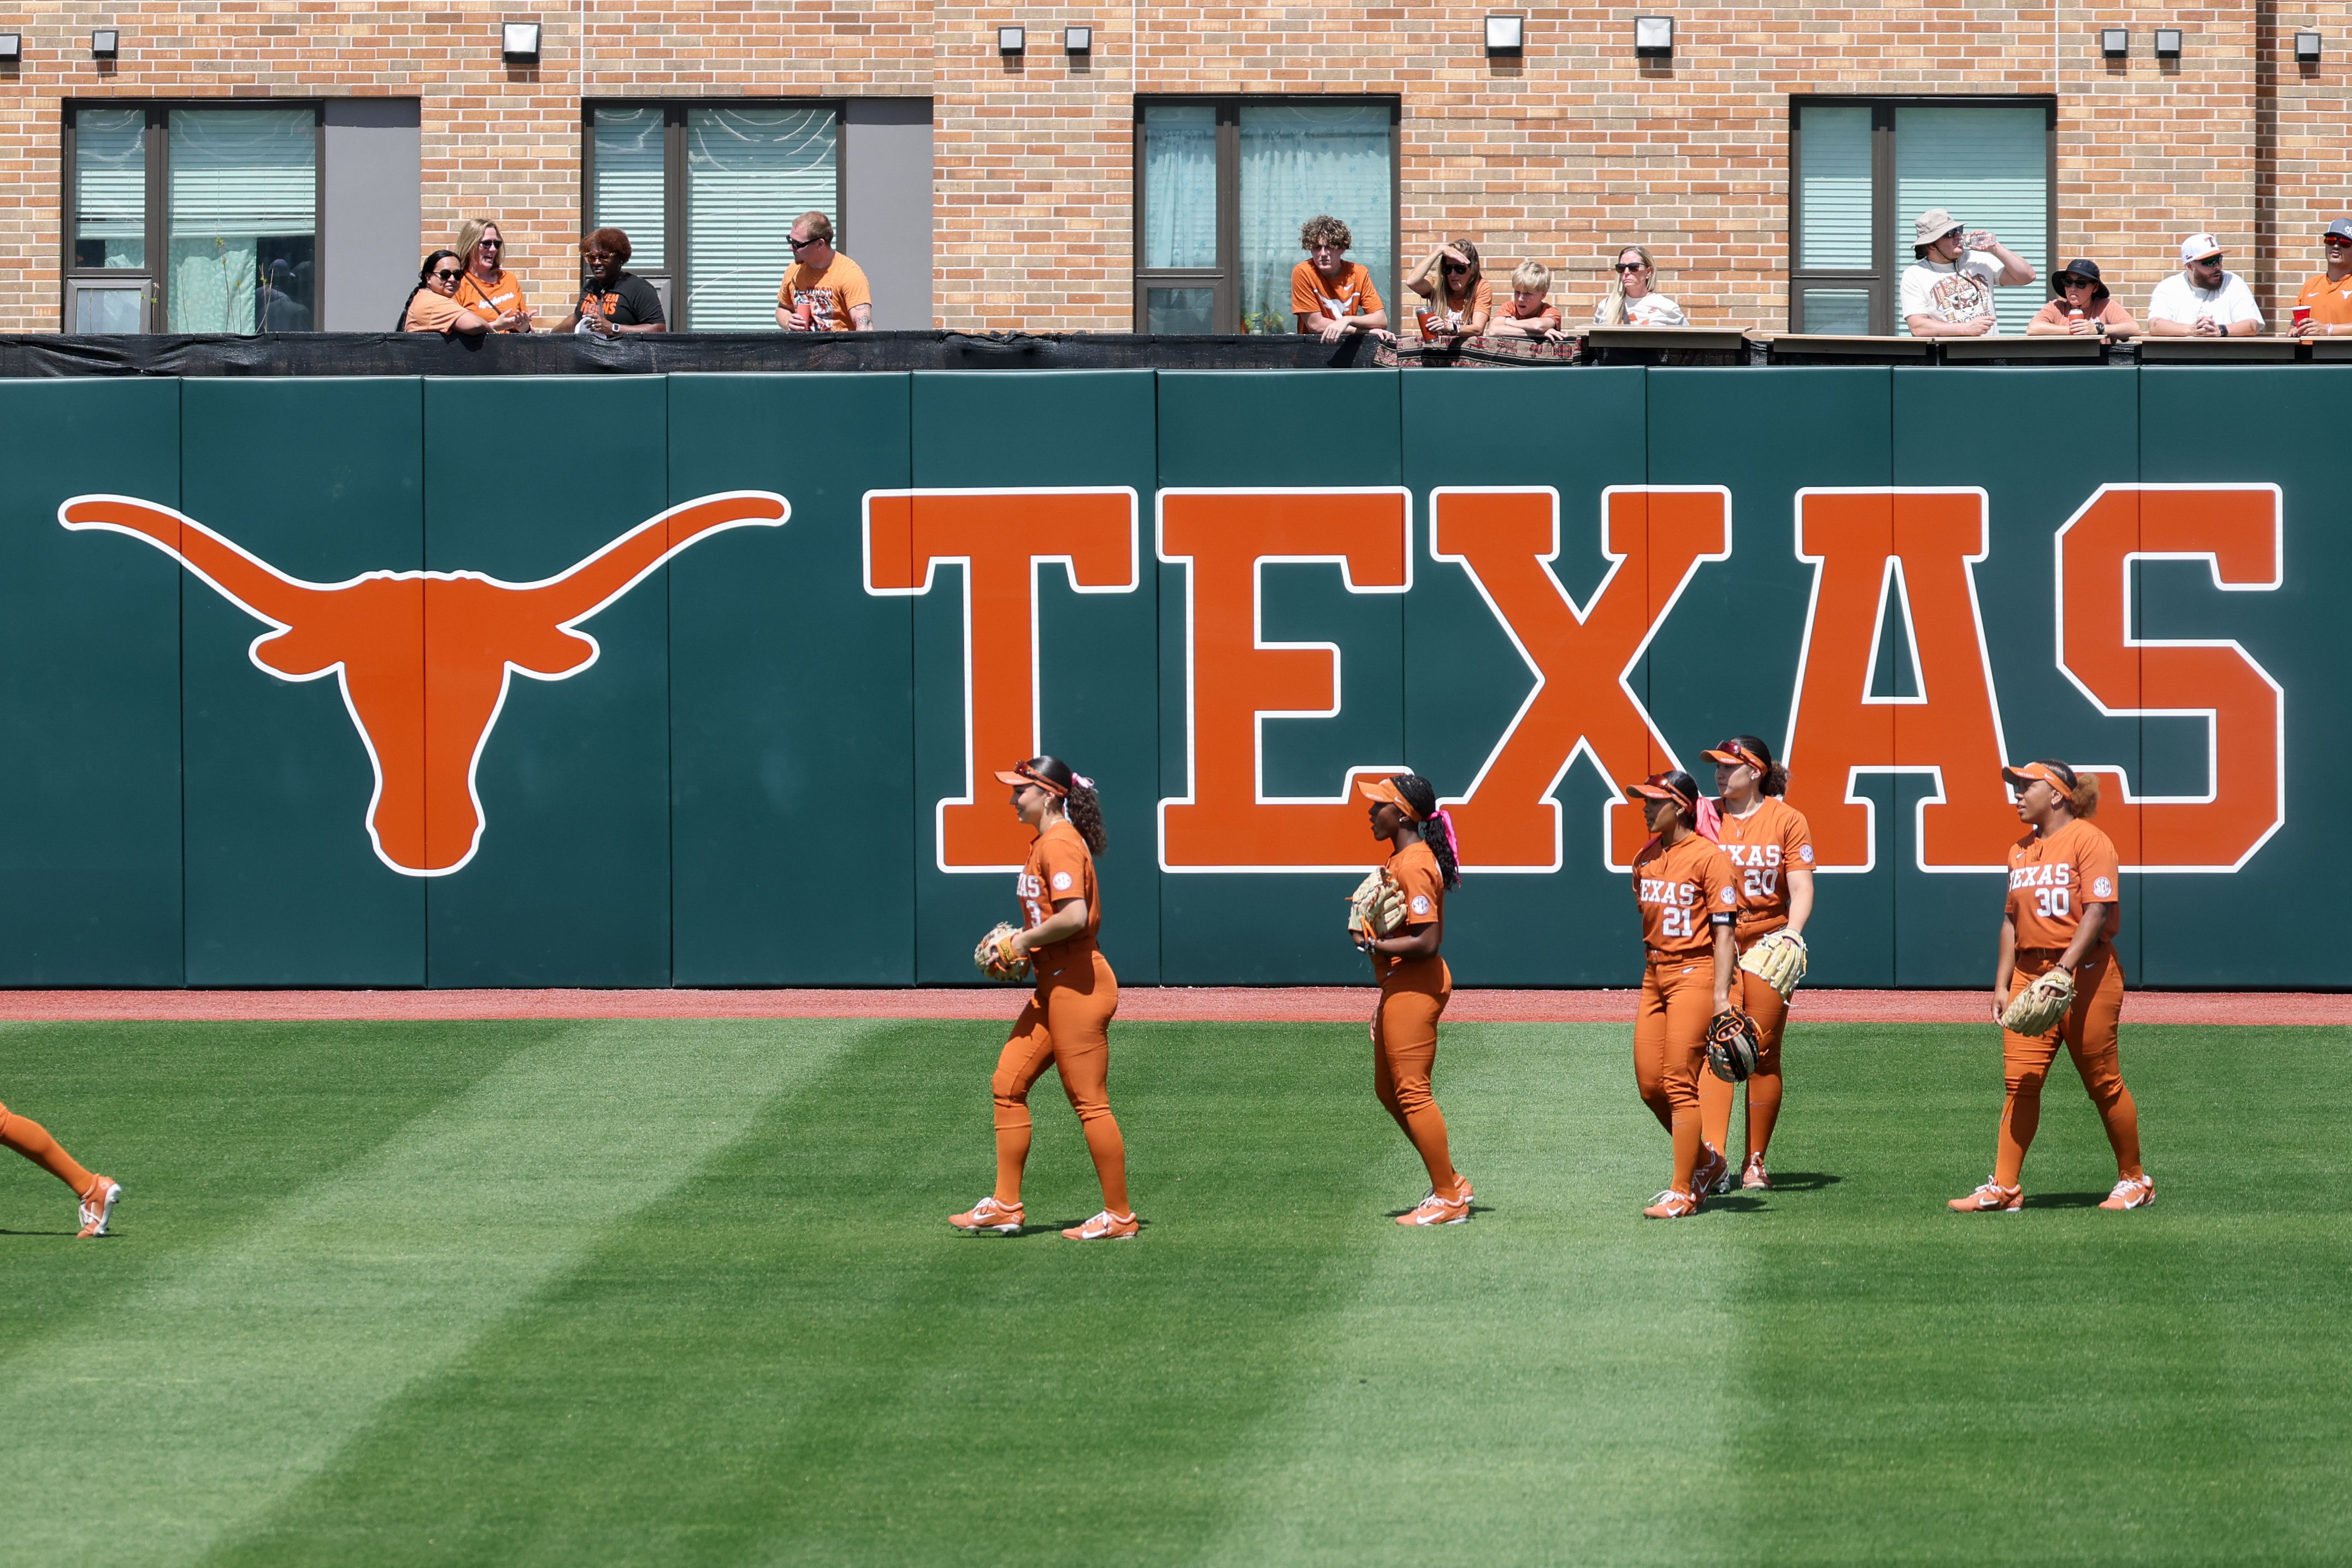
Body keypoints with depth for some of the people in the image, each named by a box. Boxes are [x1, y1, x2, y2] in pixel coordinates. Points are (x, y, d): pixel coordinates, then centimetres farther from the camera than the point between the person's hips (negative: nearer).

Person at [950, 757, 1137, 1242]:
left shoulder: (1060, 845, -16)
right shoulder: (1046, 843, 16)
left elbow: (1074, 916, -28)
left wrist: (1025, 940, -15)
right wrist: (1019, 944, 11)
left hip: (1078, 985, -11)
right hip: (1053, 987, 11)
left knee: (1089, 1102, -5)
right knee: (1008, 1083, 10)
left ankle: (1119, 1216, 2)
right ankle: (1005, 1207, 14)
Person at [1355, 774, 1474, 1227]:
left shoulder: (1413, 865, -20)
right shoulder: (1401, 858, 13)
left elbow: (1426, 942, -25)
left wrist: (1374, 946, -17)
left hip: (1415, 986, -11)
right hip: (1400, 986, 11)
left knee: (1412, 1092, -6)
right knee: (1388, 1089, 17)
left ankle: (1449, 1201, 1)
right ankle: (1451, 1184, 23)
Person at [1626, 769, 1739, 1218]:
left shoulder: (1709, 857, -11)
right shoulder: (1646, 858, 12)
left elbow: (1724, 931, -14)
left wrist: (1720, 997, -20)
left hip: (1695, 974, -8)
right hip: (1655, 974, 8)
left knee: (1679, 1083, -9)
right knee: (1649, 1084, 6)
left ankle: (1683, 1193, -3)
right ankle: (1706, 1161, 26)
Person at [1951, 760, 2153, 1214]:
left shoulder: (2088, 840, -8)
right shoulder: (2021, 850, 16)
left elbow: (2097, 912, -16)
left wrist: (2063, 970, -25)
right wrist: (2002, 984, 10)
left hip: (2085, 972, -7)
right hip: (2030, 972, 7)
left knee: (2103, 1083, 1)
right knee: (2020, 1081, -3)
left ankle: (2134, 1181, 15)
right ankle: (2003, 1188, -6)